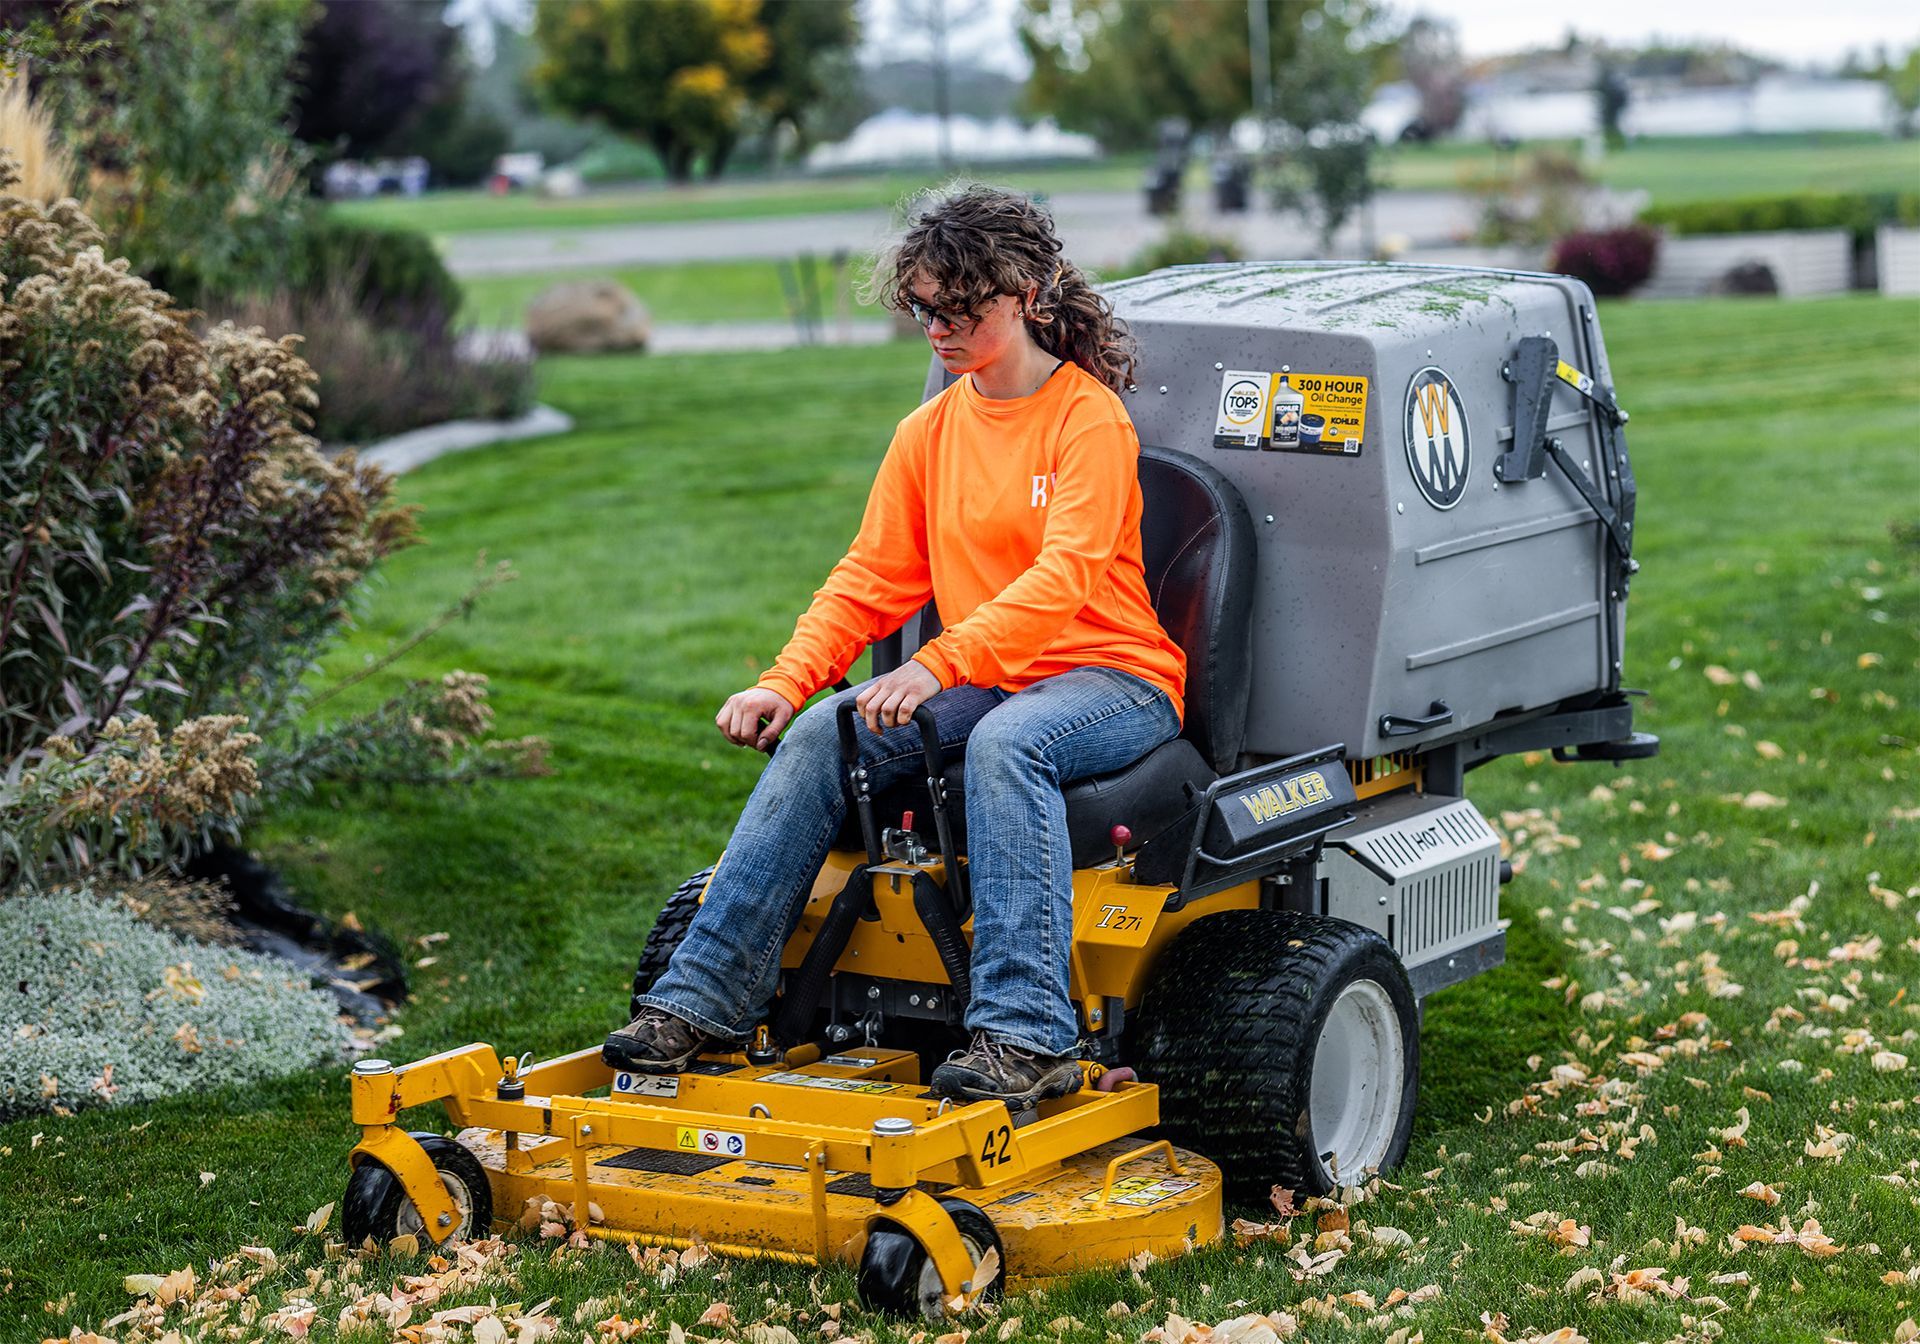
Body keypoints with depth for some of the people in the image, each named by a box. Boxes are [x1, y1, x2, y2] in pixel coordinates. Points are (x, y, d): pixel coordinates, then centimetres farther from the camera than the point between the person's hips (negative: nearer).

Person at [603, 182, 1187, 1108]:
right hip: (981, 683, 6)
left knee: (1004, 742, -38)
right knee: (819, 734, -18)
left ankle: (1025, 1036, -42)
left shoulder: (1091, 418, -9)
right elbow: (872, 580, 9)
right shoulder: (929, 433, 11)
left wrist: (938, 667, -34)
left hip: (1112, 680, -6)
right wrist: (786, 682, -8)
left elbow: (1063, 577, -23)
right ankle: (707, 995, -17)